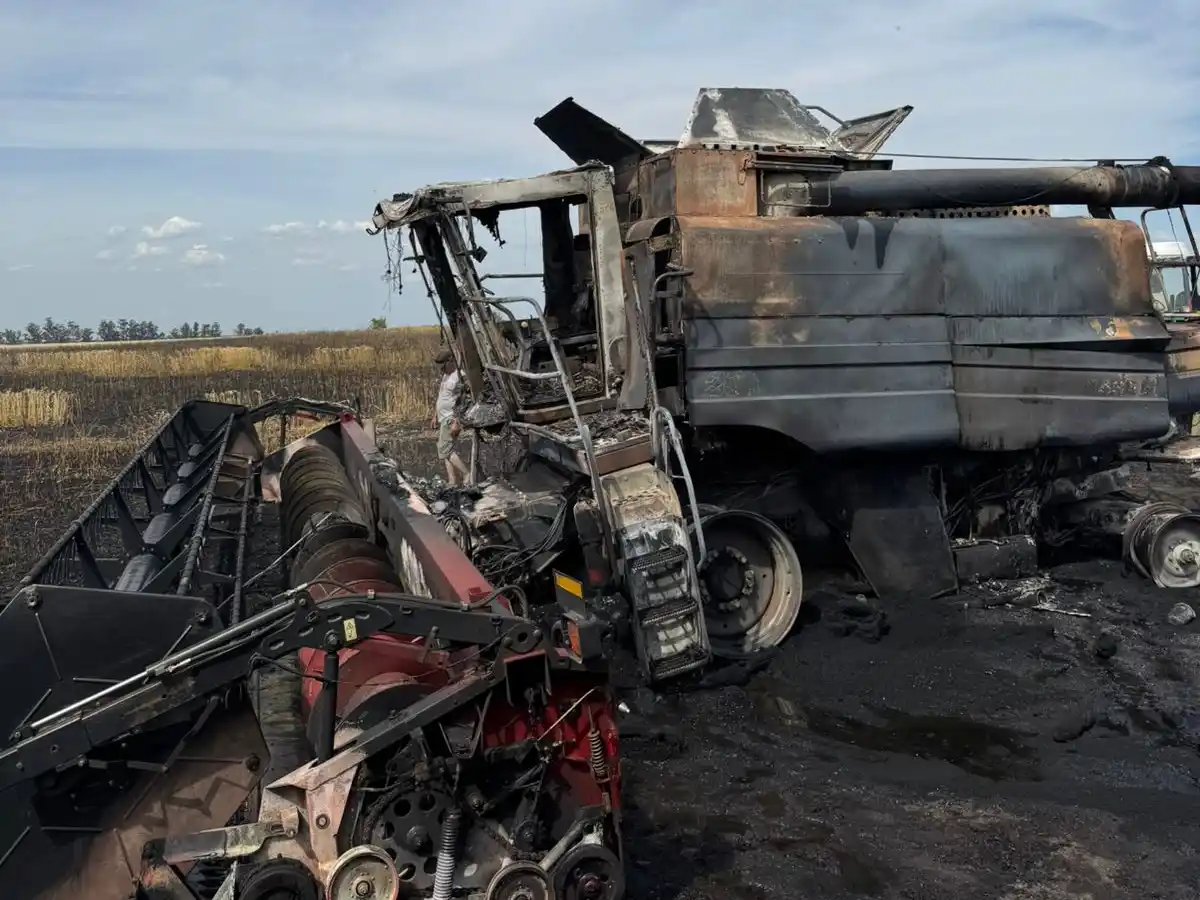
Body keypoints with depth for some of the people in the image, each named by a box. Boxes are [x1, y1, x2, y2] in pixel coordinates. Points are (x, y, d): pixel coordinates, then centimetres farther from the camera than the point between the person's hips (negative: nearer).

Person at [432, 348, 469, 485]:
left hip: (451, 419, -10)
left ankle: (468, 476, -9)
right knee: (446, 450, 8)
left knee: (445, 449, -13)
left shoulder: (459, 377, -16)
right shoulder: (445, 375, 16)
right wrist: (435, 415, 23)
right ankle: (454, 482, 11)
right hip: (443, 418, 10)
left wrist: (456, 422, -25)